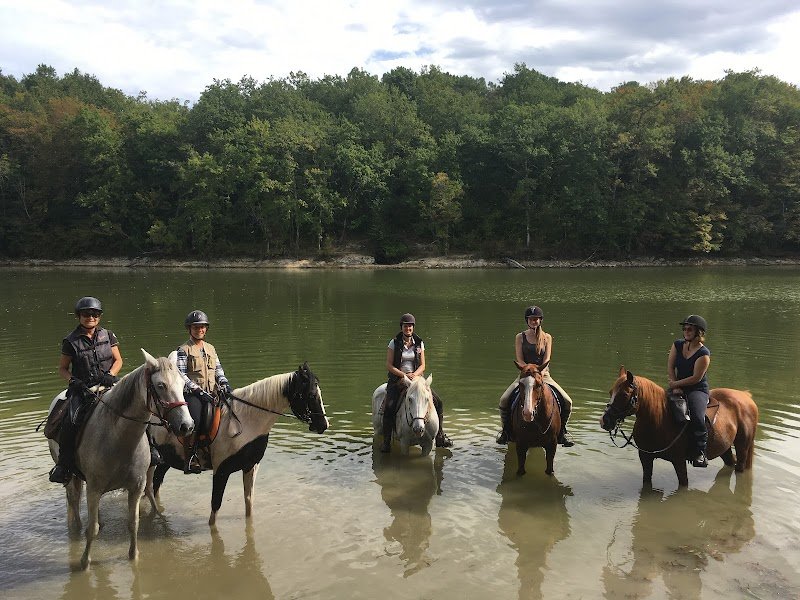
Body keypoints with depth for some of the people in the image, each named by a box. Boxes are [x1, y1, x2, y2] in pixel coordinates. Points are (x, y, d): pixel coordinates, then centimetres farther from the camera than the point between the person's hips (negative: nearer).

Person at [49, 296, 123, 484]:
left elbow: (118, 360, 12)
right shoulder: (71, 342, 2)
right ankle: (63, 465, -9)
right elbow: (62, 368, 8)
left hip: (108, 383, 2)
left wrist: (110, 375, -7)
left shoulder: (108, 336, 9)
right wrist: (73, 381, -11)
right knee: (71, 422, -26)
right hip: (83, 388, -2)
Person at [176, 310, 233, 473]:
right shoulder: (184, 349, 2)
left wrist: (224, 383, -2)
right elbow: (181, 374, -7)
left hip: (211, 393, 5)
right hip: (191, 393, -5)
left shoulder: (211, 348, 20)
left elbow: (218, 369, 19)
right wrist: (198, 390, -16)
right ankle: (190, 457, -26)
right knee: (195, 417, -31)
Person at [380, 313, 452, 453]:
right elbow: (389, 365, -5)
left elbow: (422, 365, 6)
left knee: (438, 402, -7)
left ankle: (440, 437, 6)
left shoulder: (419, 343, 6)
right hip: (397, 379, -3)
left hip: (416, 378, 3)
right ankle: (386, 442, -11)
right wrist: (404, 375, -17)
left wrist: (414, 374, -15)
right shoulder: (394, 343, -3)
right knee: (389, 407, -25)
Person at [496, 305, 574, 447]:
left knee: (567, 401, -16)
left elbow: (546, 359, -3)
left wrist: (540, 373, -20)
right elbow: (519, 360, -2)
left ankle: (562, 430, 7)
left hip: (544, 375, 1)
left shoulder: (547, 338, 7)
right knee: (504, 400, -21)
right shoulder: (520, 337, 5)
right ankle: (506, 429, 2)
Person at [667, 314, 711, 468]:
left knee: (696, 417, -30)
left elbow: (696, 378, -17)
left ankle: (700, 452, -18)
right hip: (678, 387, 6)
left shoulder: (703, 354, -14)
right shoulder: (677, 345, 5)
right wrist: (675, 387, -8)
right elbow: (670, 367, 2)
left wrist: (675, 384, -13)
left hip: (698, 390, -6)